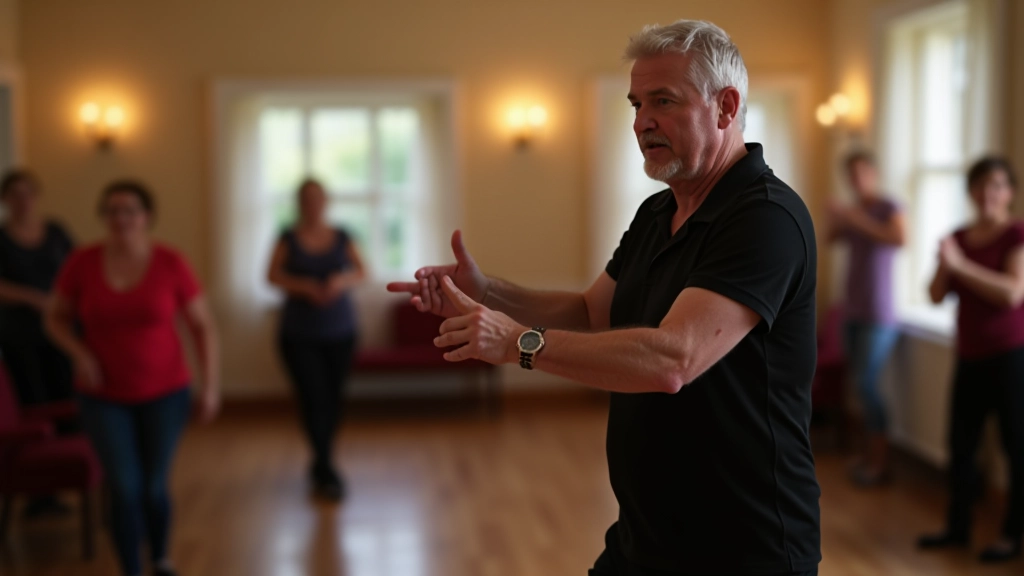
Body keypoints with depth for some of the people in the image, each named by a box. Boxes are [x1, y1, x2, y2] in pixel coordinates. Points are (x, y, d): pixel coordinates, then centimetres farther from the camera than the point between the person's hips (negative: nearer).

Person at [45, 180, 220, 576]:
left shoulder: (171, 264, -10)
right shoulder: (82, 263, -8)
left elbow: (203, 325, -2)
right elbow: (56, 318, 5)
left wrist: (210, 384, -7)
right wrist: (79, 353, -13)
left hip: (164, 392, 0)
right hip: (105, 396, 0)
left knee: (154, 487, 7)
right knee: (125, 489, -5)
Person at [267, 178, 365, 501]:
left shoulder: (342, 239, 8)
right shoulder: (289, 240, 2)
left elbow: (361, 272, 1)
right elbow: (274, 276, -8)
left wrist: (343, 280, -20)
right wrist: (305, 287, -24)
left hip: (340, 332, 2)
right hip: (299, 336, -2)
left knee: (333, 399, 5)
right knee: (313, 399, -11)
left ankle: (320, 465, 24)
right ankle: (327, 472, -3)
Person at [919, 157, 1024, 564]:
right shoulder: (959, 238, 9)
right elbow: (937, 296, 6)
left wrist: (961, 264, -21)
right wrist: (944, 265, -14)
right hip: (970, 356, 6)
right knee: (961, 443, 8)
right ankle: (957, 528, 19)